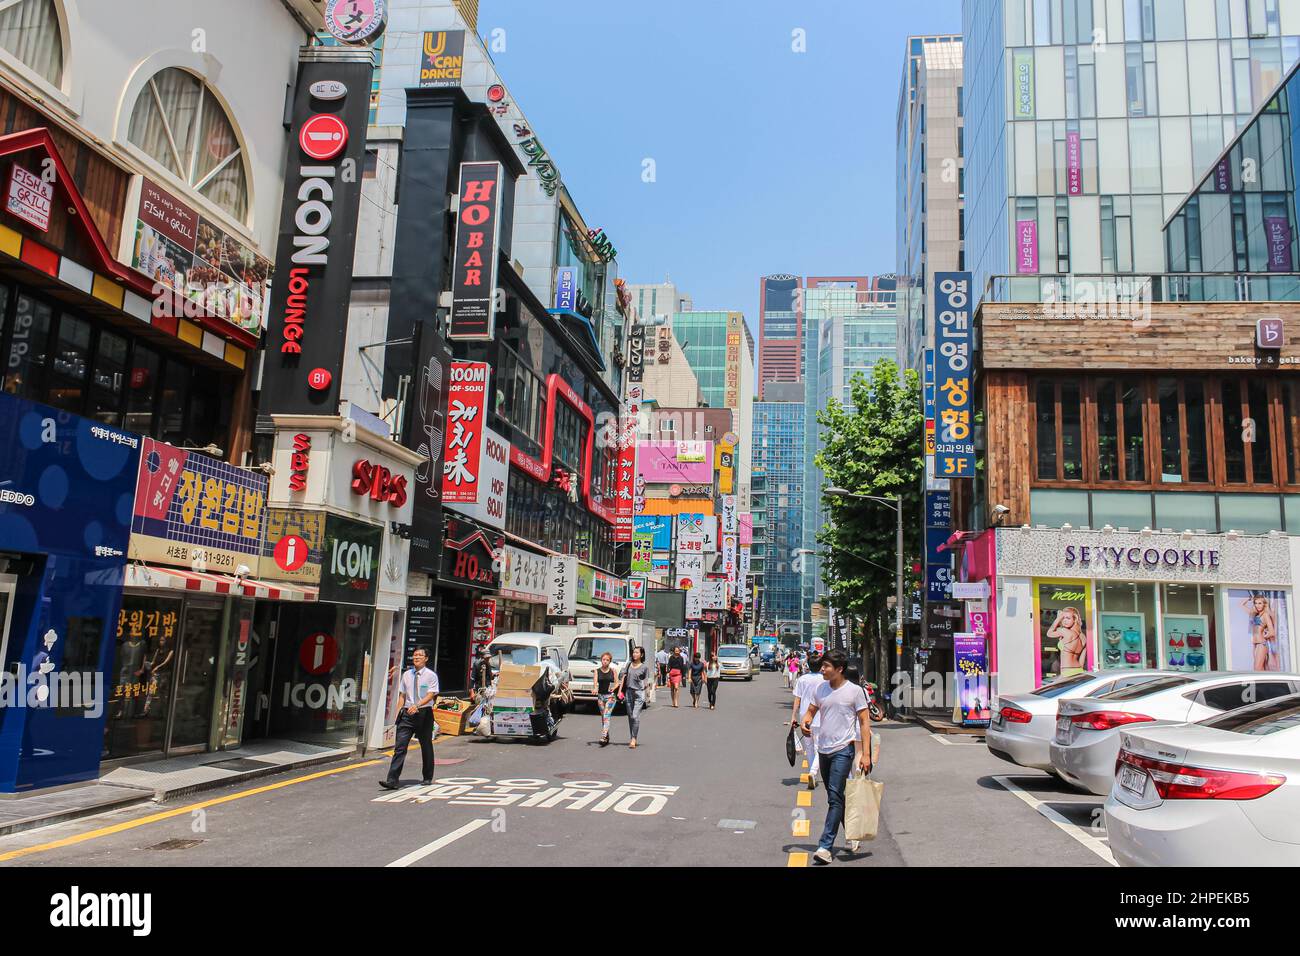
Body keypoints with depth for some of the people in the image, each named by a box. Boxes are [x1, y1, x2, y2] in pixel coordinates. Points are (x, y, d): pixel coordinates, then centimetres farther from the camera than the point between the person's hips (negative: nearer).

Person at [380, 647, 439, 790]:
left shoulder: (431, 675, -4)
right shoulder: (406, 675, 9)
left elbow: (430, 695, -15)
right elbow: (402, 695, 14)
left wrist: (417, 705, -29)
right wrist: (398, 712, 5)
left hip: (424, 713, -3)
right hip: (407, 713, 3)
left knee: (426, 746, 11)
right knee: (400, 746, -7)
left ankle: (427, 778, 26)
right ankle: (392, 780, -11)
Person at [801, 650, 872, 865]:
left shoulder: (855, 691, -8)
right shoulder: (821, 689, 7)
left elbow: (864, 722, -6)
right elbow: (811, 710, 17)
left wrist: (866, 754, -11)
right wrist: (806, 721, -8)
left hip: (843, 750, -6)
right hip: (823, 750, 6)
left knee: (835, 797, -11)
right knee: (834, 797, 16)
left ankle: (825, 846, -13)